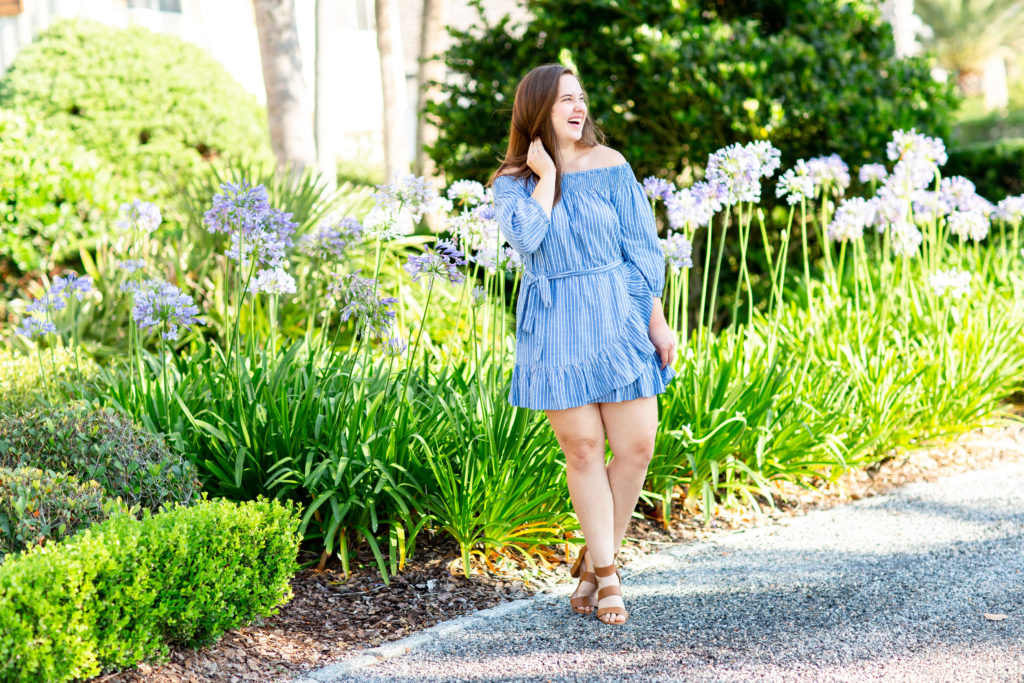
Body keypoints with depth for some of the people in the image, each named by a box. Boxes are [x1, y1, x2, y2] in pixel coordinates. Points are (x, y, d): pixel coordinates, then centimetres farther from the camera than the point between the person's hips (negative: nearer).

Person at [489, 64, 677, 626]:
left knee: (636, 446, -2)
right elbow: (525, 237, -19)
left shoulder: (608, 165, 2)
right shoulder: (512, 182, 1)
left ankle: (595, 558, 18)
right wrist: (547, 174, -12)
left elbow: (641, 246, 4)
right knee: (583, 449, 0)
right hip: (553, 327, -1)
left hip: (617, 316, 1)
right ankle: (606, 577, 10)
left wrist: (658, 322, 1)